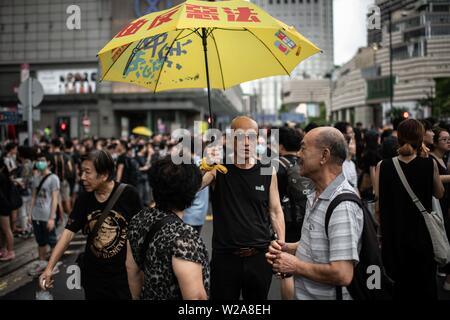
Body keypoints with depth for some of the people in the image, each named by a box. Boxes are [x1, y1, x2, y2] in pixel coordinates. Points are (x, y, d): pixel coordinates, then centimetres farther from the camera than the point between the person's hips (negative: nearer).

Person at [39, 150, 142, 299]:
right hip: (92, 274, 4)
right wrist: (49, 268, -11)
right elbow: (68, 232, -4)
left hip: (124, 274, -4)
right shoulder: (83, 199, -3)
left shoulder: (128, 194, -14)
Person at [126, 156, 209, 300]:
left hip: (148, 295, 6)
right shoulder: (184, 236, -30)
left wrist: (137, 297, 16)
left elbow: (132, 268, 3)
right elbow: (195, 296, -29)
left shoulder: (139, 220, -9)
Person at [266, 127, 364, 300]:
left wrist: (295, 266, -18)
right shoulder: (316, 197, 7)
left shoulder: (342, 206, -25)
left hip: (327, 295, -8)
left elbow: (342, 275, -30)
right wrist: (287, 248, 0)